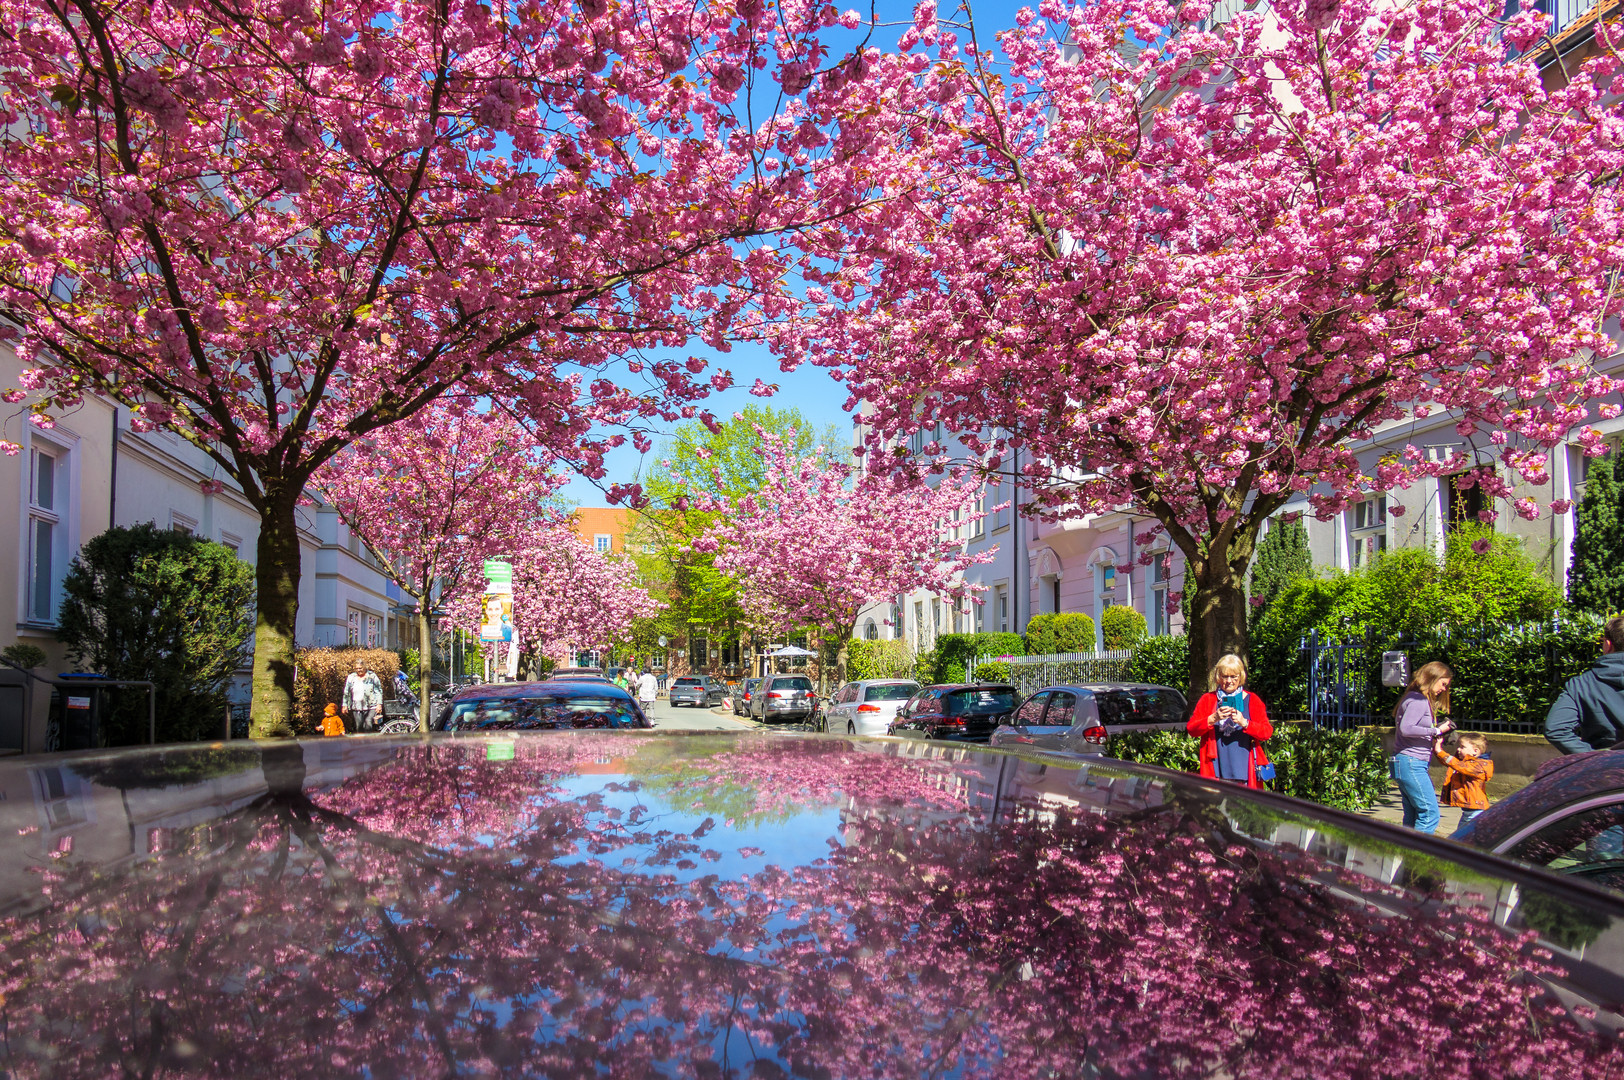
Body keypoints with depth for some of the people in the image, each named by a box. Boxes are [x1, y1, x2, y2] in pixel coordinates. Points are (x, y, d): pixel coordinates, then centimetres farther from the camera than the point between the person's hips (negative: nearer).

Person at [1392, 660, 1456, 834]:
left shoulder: (1418, 699, 19)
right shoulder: (1419, 700, -12)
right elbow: (1405, 728, -24)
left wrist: (1440, 731, 6)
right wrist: (1436, 731, -19)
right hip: (1411, 764, -10)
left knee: (1413, 816, 11)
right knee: (1430, 814, -11)